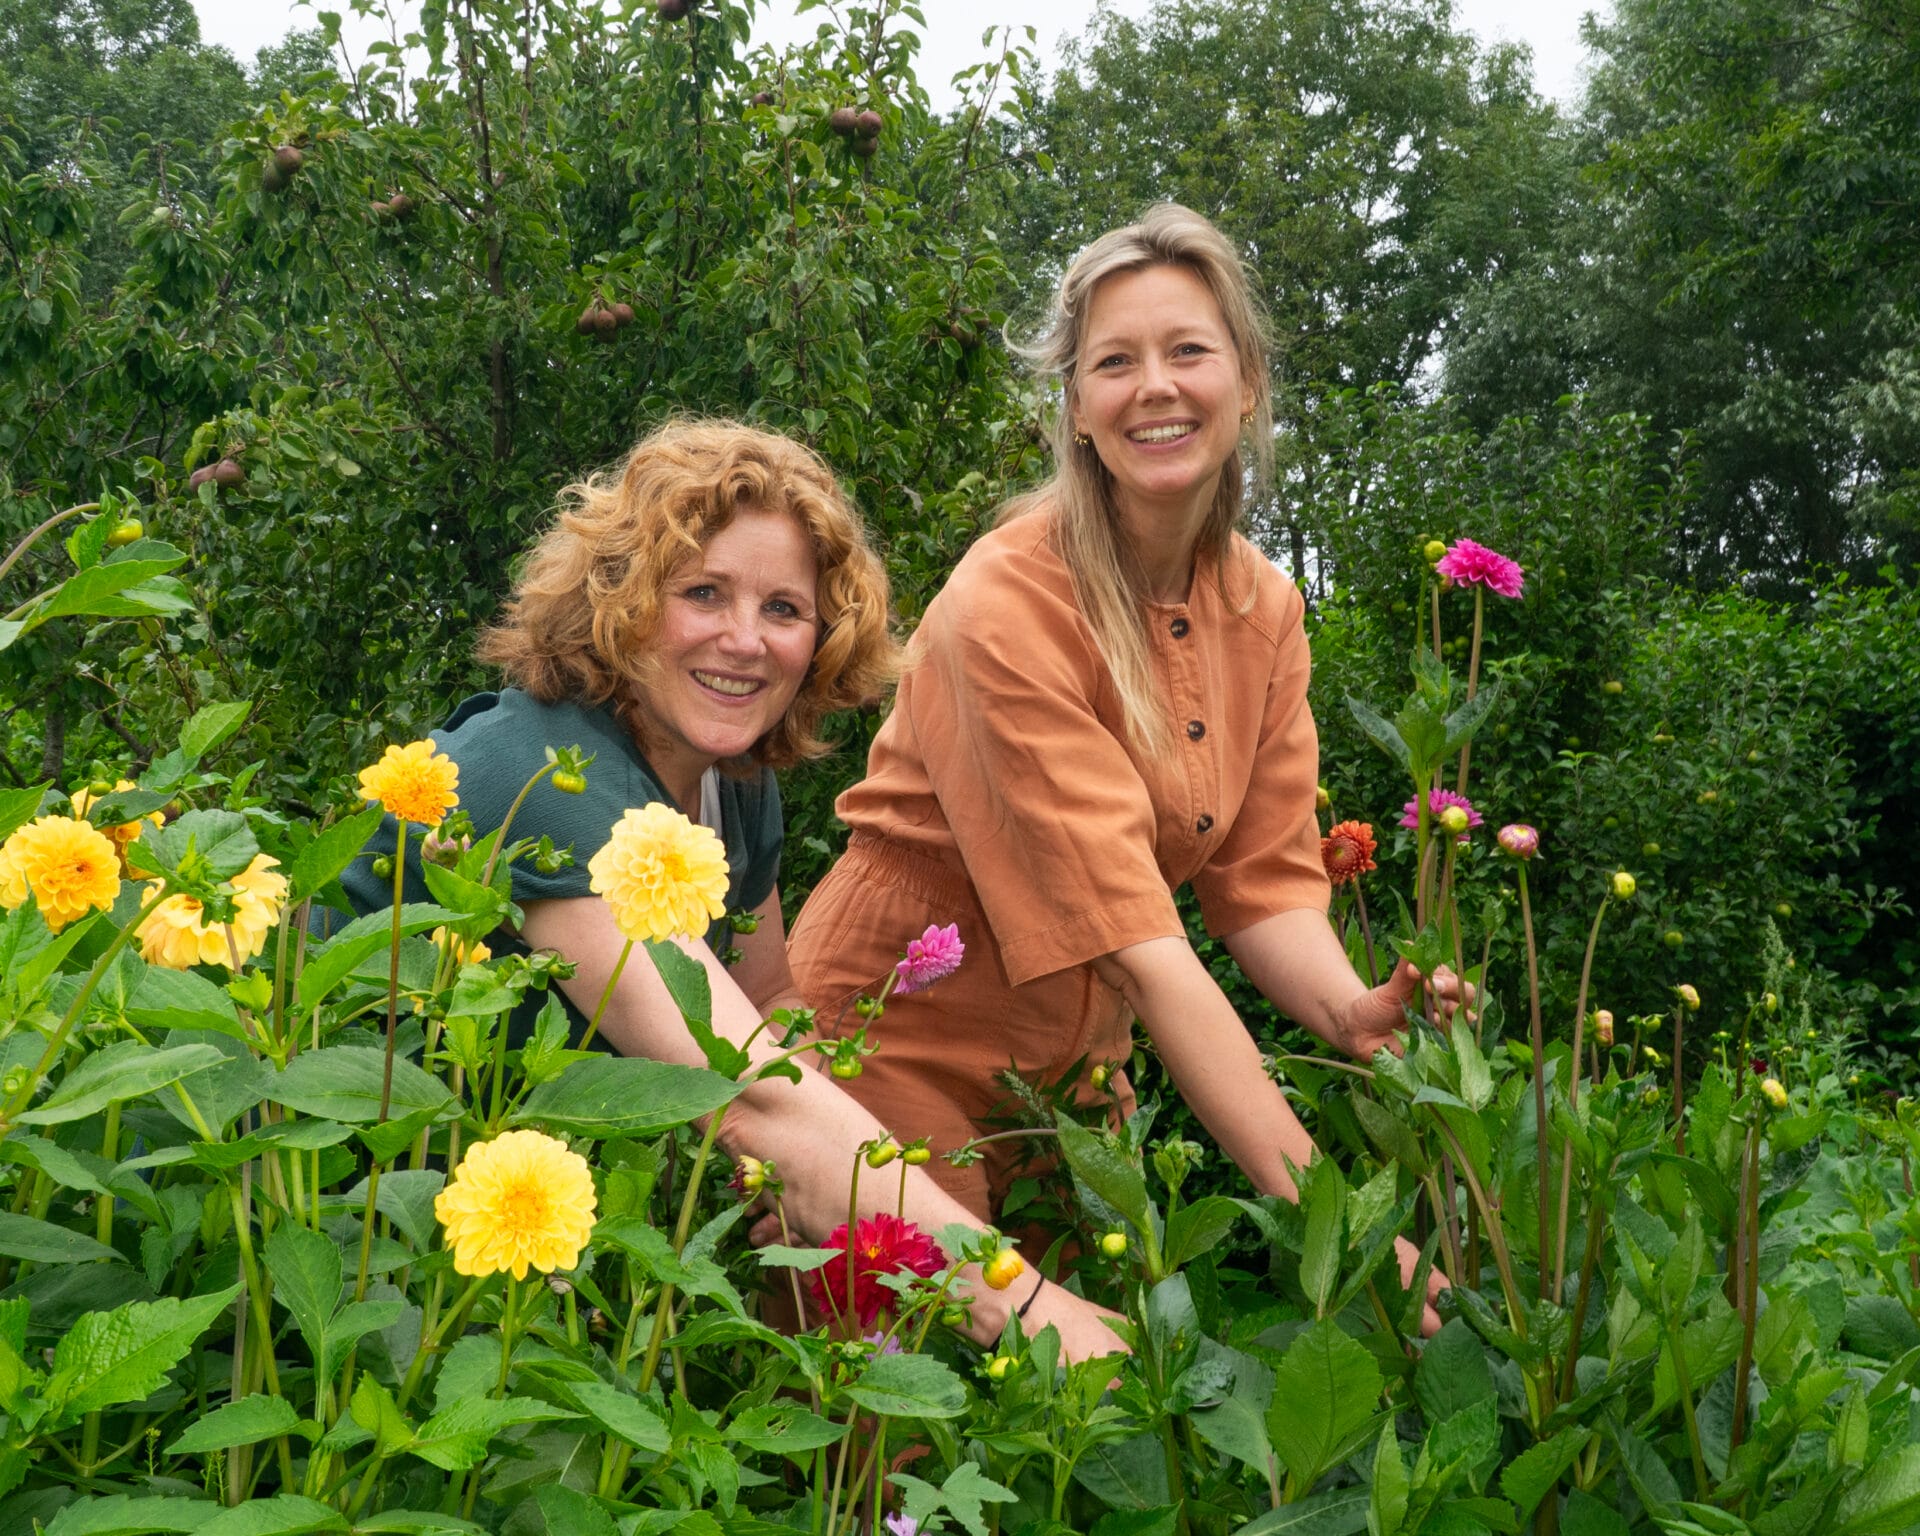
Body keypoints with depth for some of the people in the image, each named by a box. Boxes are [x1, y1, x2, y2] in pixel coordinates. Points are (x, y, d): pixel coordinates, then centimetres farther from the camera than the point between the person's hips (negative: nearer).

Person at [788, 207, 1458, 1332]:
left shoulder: (1263, 608, -2)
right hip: (905, 1044, -6)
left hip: (1074, 1049, 7)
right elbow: (1135, 939, -31)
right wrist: (1317, 1202, -35)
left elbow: (1266, 880, -3)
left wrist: (1349, 1010, -26)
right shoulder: (1010, 607, -25)